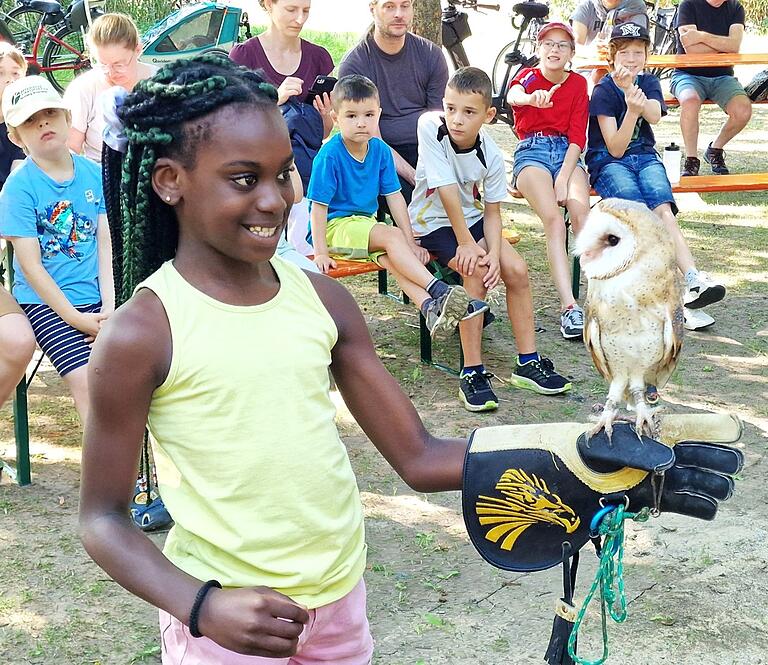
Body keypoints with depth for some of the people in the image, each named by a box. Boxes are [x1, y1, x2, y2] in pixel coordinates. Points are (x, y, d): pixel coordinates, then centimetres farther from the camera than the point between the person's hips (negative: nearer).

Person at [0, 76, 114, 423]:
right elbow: (31, 266, -9)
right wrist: (76, 319, -13)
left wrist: (109, 306, -9)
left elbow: (106, 243, 3)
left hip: (97, 296, 4)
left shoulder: (94, 173, 4)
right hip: (45, 302, -3)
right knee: (86, 379, -21)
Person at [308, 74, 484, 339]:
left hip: (366, 223, 5)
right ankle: (439, 291, -37)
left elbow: (395, 197, 5)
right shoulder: (330, 154, -15)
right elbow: (319, 206, -15)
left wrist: (410, 243, 1)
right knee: (392, 236, -28)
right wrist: (320, 253, -18)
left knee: (391, 257, -26)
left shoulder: (380, 149, 2)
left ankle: (430, 307, -45)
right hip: (336, 226, -5)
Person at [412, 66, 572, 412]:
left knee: (516, 270, -12)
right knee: (476, 270, -27)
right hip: (433, 222, -4)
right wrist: (466, 244, -23)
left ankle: (528, 362, 2)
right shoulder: (431, 128, -25)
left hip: (471, 218, 5)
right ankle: (472, 373, -22)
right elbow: (448, 193, -25)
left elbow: (492, 211, -7)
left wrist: (494, 252, -24)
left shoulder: (491, 155, -14)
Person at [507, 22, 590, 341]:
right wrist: (532, 98, -50)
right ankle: (569, 306, -35)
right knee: (553, 219, -28)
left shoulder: (578, 84, 11)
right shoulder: (528, 76, 3)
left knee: (580, 211, -28)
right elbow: (513, 95, -25)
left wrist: (564, 176, -13)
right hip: (532, 151, -2)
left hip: (567, 153, 2)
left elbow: (577, 137, 3)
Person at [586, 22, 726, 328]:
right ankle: (692, 280, -40)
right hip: (608, 162, -3)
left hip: (645, 157, 3)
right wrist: (631, 110, -25)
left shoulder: (648, 82, 10)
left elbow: (655, 115, -15)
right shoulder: (603, 91, -2)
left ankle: (692, 282, -44)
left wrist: (631, 91, -32)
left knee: (662, 208, -28)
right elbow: (615, 148, -11)